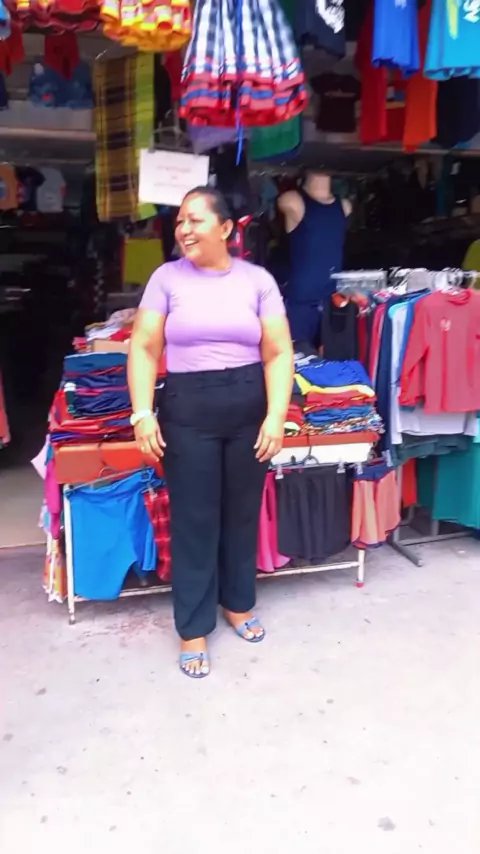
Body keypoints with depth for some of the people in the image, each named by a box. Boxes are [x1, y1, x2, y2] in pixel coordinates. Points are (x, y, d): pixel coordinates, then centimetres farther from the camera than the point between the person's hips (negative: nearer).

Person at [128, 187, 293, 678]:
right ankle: (193, 627, 20)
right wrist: (142, 412, -10)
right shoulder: (167, 278, 2)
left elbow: (278, 353, -1)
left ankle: (237, 602, 36)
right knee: (194, 519, 4)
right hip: (187, 408, -1)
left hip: (249, 406, 1)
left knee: (242, 513, 13)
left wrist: (276, 415, -11)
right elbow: (144, 348, -1)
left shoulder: (257, 280, 2)